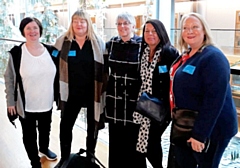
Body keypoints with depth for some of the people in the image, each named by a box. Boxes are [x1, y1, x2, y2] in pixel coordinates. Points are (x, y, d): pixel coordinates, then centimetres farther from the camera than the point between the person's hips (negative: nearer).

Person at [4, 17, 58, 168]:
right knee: (29, 135, 12)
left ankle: (44, 148, 56)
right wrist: (10, 102, -4)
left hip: (47, 103, 4)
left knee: (45, 130, 25)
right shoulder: (16, 53, -13)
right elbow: (9, 78, -5)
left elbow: (56, 75, 7)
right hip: (26, 105, -3)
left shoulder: (50, 50, -4)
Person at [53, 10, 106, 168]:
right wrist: (58, 89, 4)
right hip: (72, 93, 1)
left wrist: (103, 90, -5)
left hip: (93, 93, 0)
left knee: (93, 126, 14)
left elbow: (105, 67, -2)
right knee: (65, 126, 8)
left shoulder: (98, 42, -4)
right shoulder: (63, 41, -1)